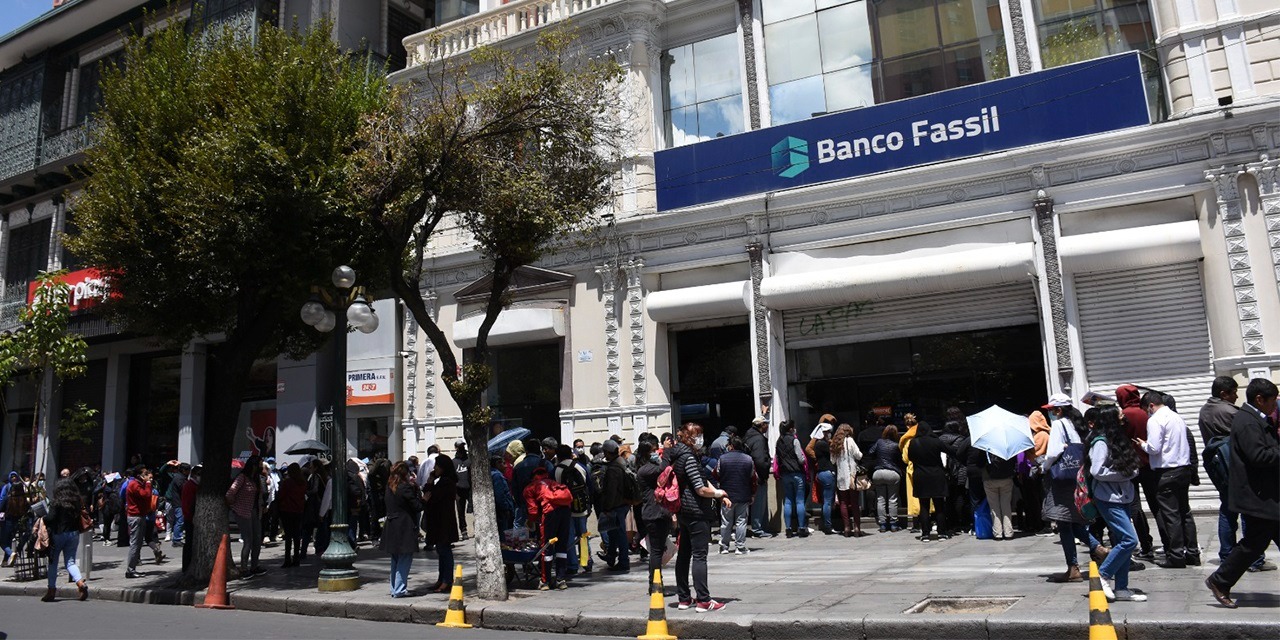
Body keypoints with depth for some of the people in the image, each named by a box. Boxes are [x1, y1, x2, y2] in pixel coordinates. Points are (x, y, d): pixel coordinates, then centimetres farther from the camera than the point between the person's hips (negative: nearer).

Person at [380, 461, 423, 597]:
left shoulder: (388, 487, 7)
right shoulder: (405, 488, -16)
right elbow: (418, 506, -16)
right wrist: (416, 489, -5)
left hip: (391, 527, 8)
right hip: (405, 529, -8)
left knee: (395, 560, 16)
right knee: (405, 559, -1)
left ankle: (395, 589, 21)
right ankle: (400, 590, -2)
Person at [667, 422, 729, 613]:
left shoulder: (676, 456, 12)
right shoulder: (689, 457, -17)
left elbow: (702, 479, 14)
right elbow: (701, 490, -20)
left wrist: (720, 496, 8)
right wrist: (719, 493, -2)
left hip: (683, 511, 9)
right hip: (697, 513, -9)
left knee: (683, 554, 12)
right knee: (699, 555, -6)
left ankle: (684, 598, 20)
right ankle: (703, 600, -4)